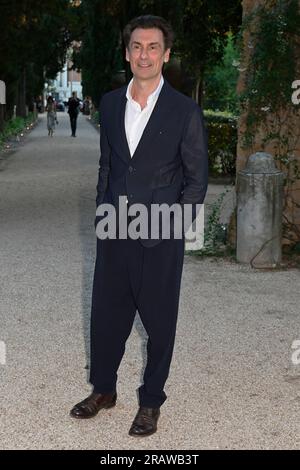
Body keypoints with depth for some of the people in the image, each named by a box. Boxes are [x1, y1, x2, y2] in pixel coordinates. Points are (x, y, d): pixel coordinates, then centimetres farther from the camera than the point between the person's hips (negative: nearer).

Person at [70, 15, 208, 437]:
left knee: (159, 321, 8)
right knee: (105, 314, 13)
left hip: (161, 236, -4)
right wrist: (102, 212, 10)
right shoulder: (110, 103, 6)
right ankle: (103, 390, 34)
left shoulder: (185, 111, -7)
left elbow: (197, 178, -3)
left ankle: (151, 402, 26)